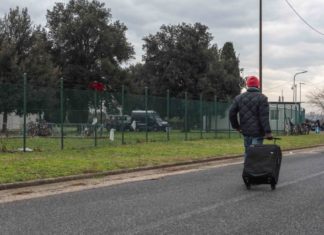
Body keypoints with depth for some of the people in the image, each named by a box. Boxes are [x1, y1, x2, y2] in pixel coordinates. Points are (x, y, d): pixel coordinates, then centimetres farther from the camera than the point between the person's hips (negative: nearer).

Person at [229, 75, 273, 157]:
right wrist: (268, 132, -15)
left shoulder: (239, 98, 8)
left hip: (245, 131, 5)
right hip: (257, 132, -5)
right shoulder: (262, 98, -6)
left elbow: (232, 113, 5)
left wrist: (236, 126, 16)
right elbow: (264, 117, -14)